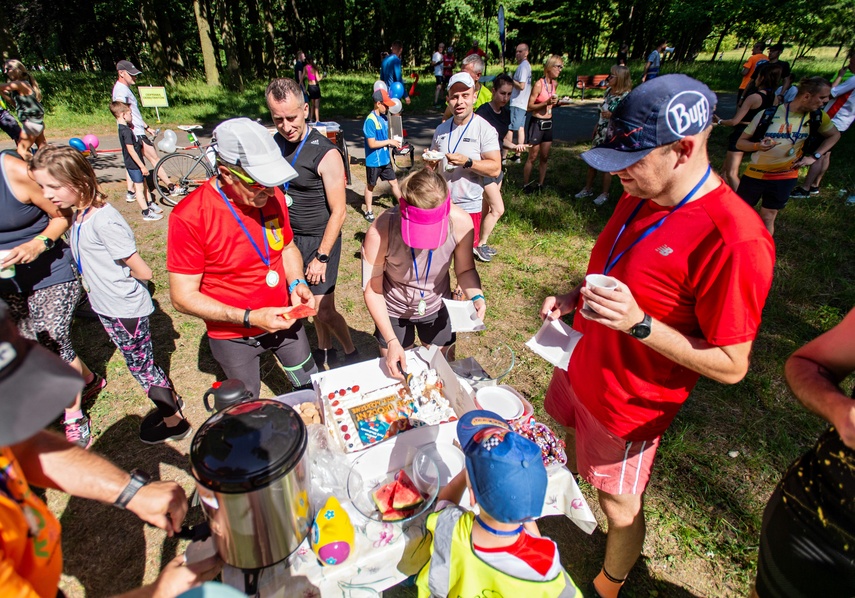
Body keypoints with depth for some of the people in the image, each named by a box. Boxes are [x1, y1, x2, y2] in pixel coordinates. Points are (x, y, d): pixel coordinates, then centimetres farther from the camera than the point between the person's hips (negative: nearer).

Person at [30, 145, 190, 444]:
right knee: (142, 364, 21)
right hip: (106, 307, 8)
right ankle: (169, 399, 40)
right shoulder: (79, 216, 2)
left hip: (127, 310, -8)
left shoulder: (104, 221, -25)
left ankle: (174, 421, 25)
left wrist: (119, 274, -5)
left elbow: (143, 272, -21)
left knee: (142, 367, 7)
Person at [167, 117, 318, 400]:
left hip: (284, 320, 4)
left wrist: (297, 283, -12)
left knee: (311, 387, 22)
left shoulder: (272, 195, -9)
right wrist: (250, 318, -27)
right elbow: (183, 297, -20)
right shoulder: (189, 216, -24)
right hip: (234, 336, -4)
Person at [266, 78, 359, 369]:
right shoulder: (273, 144, 3)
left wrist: (321, 257, -15)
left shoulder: (326, 154, -16)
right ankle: (325, 351, 35)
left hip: (318, 239, -6)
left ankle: (351, 354, 20)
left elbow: (338, 211, -15)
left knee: (324, 310, -4)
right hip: (287, 238, 6)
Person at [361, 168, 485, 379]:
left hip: (437, 308, 2)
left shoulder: (460, 223, -28)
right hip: (393, 312, -1)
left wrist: (477, 296, -29)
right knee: (394, 373, 18)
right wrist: (392, 341, -26)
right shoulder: (380, 231, -34)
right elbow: (372, 290, -21)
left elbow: (465, 269, -9)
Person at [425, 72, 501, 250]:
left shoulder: (484, 129, -11)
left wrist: (467, 162, -30)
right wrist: (429, 161, -7)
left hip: (469, 207, -5)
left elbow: (495, 168, -17)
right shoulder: (441, 129, 5)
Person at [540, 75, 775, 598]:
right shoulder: (641, 196, -3)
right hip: (579, 368, 7)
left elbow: (731, 366, -22)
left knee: (619, 508, 18)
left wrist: (638, 323, -33)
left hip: (628, 404, -7)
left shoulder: (734, 240, -29)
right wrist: (573, 298, -5)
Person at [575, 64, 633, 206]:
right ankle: (588, 189, 26)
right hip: (600, 132, 7)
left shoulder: (626, 96, -16)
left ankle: (604, 194, 16)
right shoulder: (608, 91, 6)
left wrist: (612, 116, -24)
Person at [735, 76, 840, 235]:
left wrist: (814, 156, 2)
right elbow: (740, 143, -12)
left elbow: (835, 135, 16)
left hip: (785, 177, 3)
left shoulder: (816, 117, -2)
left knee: (768, 218, 5)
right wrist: (758, 146, -31)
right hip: (755, 173, -2)